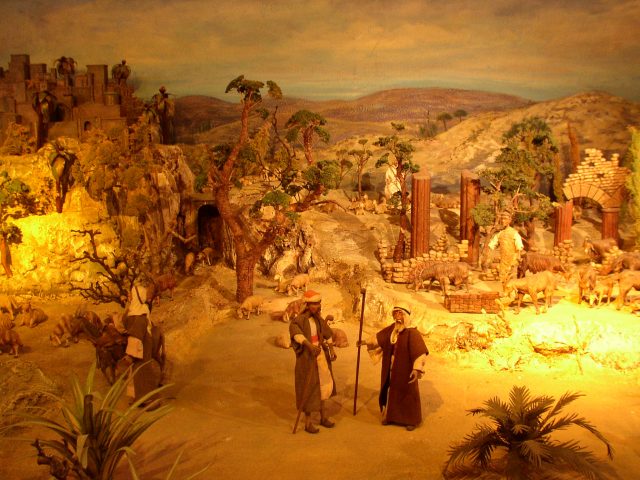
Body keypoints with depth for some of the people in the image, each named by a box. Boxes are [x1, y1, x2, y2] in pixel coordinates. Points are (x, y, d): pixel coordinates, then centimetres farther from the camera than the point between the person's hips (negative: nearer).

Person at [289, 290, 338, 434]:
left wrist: (331, 349, 6)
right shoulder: (298, 320, -20)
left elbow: (327, 333, 13)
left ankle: (323, 416, 33)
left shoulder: (317, 318, 1)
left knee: (323, 384, 16)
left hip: (320, 354, 7)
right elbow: (295, 332, -40)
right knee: (309, 388, 3)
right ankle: (308, 422, 17)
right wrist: (309, 345, -52)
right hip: (307, 357, -7)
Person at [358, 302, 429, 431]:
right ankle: (391, 416, 33)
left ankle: (412, 420, 22)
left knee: (407, 394, 6)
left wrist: (417, 369, -32)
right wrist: (366, 342, 21)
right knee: (390, 392, 16)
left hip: (405, 370, -6)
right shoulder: (392, 328, 0)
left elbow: (420, 352, -26)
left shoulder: (412, 332, -21)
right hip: (391, 370, 6)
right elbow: (380, 336, 17)